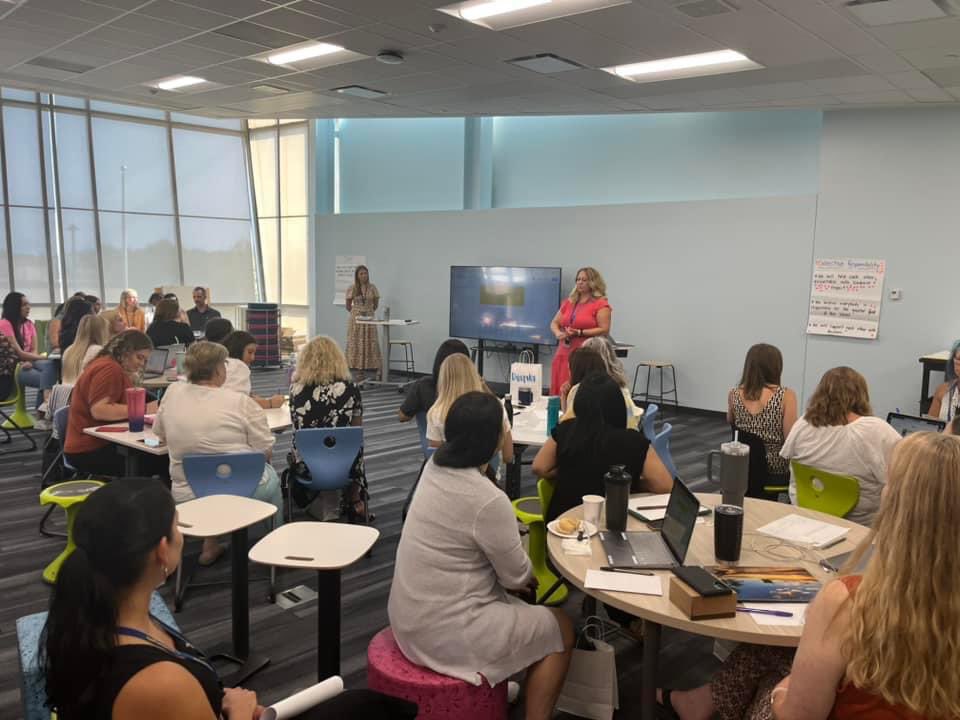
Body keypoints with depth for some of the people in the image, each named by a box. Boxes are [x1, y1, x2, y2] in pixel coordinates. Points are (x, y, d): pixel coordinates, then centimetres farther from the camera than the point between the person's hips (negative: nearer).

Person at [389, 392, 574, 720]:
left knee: (513, 603, 31)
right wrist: (527, 578, 9)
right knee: (561, 630, 9)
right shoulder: (489, 501, -26)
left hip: (408, 616, 9)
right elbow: (517, 576, -10)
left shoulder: (434, 466, -2)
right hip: (443, 632, -9)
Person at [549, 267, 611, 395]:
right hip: (564, 355, 6)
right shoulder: (568, 302, 16)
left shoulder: (601, 304, -3)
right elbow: (554, 323, 20)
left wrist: (579, 333, -16)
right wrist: (558, 333, -3)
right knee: (561, 392, 2)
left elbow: (604, 330, -10)